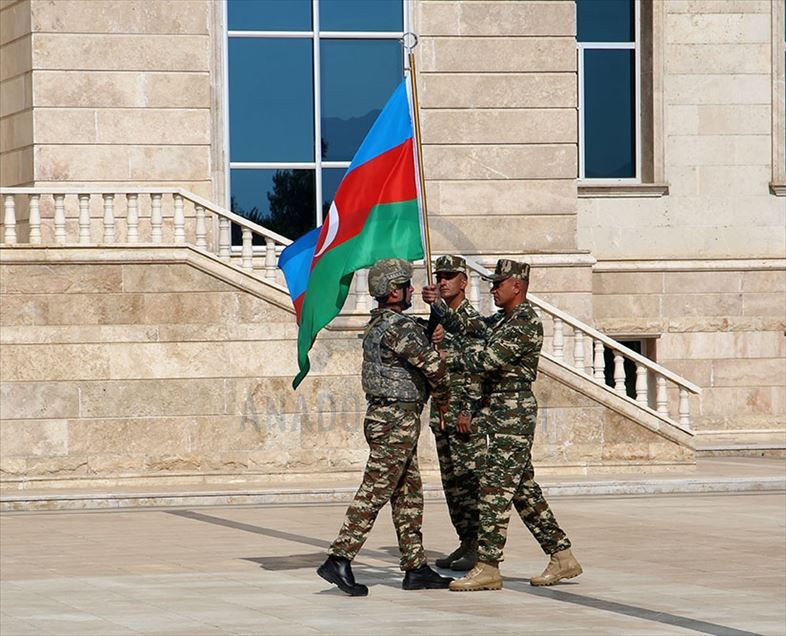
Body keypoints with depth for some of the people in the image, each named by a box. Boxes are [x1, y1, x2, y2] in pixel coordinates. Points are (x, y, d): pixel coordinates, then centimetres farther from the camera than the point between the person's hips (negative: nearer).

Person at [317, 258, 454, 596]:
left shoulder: (376, 325, 13)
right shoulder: (399, 327, -17)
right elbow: (433, 365, -22)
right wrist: (442, 395, -3)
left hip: (382, 414, 10)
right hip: (397, 419, -10)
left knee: (409, 494, 13)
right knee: (374, 492, -9)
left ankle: (416, 568, 16)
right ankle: (339, 559, -12)